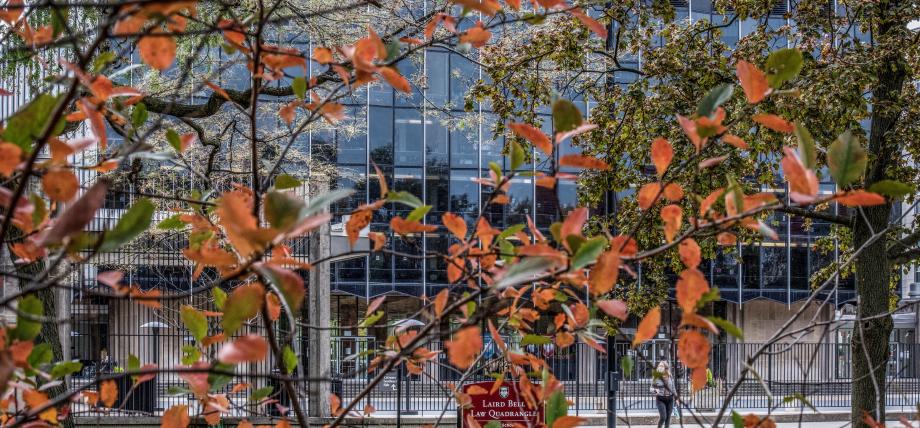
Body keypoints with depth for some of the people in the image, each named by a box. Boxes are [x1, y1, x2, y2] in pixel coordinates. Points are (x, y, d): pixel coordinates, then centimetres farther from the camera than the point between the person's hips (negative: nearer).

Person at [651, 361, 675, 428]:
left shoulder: (670, 377, 4)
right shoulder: (656, 377, -6)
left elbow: (673, 388, 14)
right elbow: (652, 388, -2)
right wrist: (655, 390, -24)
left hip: (670, 399, 4)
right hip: (660, 399, -4)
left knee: (668, 417, 4)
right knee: (663, 416, -15)